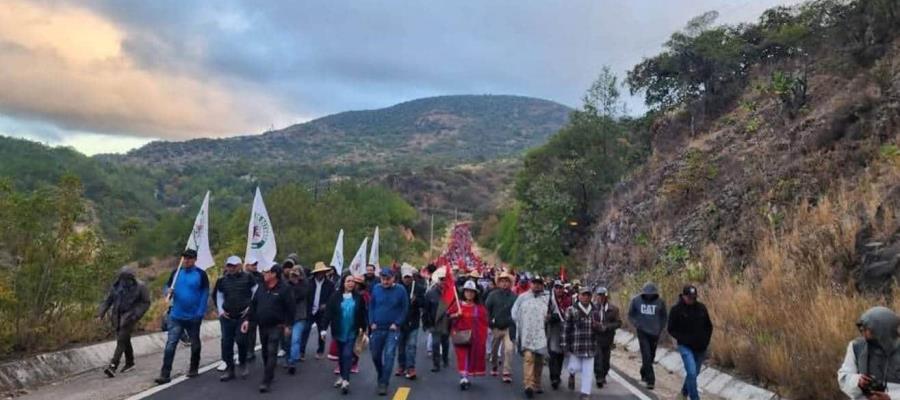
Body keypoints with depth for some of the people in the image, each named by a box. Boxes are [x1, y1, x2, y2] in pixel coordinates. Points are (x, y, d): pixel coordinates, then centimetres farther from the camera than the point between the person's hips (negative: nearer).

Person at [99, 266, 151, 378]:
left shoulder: (140, 286, -8)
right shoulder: (116, 286, 4)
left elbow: (146, 302, -5)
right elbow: (108, 300, 9)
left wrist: (136, 314, -15)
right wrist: (101, 313, -3)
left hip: (129, 317, -5)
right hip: (118, 317, 5)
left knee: (121, 340, -14)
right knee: (125, 340, 15)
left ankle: (113, 366, -19)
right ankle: (130, 363, 30)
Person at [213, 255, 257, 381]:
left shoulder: (248, 277, -1)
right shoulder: (223, 280, 9)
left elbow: (256, 294, 2)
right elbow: (218, 296, 20)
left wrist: (250, 307, -4)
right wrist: (220, 310, 9)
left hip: (243, 315, -3)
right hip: (227, 316, 4)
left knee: (241, 340, -9)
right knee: (226, 342, 3)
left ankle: (243, 363, 17)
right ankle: (229, 369, 14)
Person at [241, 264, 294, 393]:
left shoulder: (283, 289, -11)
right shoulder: (261, 288, 6)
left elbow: (290, 308, -9)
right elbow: (253, 305, 10)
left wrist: (288, 325, -10)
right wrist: (248, 319, 2)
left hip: (276, 327, -6)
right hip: (262, 326, 6)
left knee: (271, 353, -8)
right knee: (265, 352, 15)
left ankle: (266, 382, -8)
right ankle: (269, 375, 31)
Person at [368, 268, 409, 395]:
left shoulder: (400, 290, -8)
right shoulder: (376, 288, -2)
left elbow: (405, 308, -4)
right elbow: (371, 306, 6)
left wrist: (397, 324, -10)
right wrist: (372, 322, -2)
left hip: (392, 329, -3)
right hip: (377, 328, 3)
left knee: (389, 356, -8)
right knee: (375, 355, 12)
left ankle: (383, 384, -2)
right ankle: (382, 377, 37)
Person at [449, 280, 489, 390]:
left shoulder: (480, 307, 2)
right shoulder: (457, 304, 1)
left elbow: (484, 323, 4)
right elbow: (448, 316, 5)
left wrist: (482, 337, -2)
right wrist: (456, 315, -15)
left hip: (474, 337, 2)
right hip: (461, 335, -2)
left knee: (471, 357, 9)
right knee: (462, 356, -9)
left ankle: (466, 378, 22)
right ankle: (463, 378, -13)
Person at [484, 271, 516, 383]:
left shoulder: (513, 296, -2)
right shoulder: (493, 295, -3)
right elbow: (486, 309, 0)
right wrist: (489, 321, -3)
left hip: (508, 328, -1)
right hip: (496, 327, 1)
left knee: (508, 350, -13)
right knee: (494, 350, 16)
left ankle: (507, 373, -5)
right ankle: (494, 367, 42)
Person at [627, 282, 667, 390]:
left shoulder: (660, 302, -4)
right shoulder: (636, 300, -6)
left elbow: (663, 317, 10)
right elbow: (630, 315, 5)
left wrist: (660, 329, 0)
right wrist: (636, 324, -11)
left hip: (654, 333, 2)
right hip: (642, 332, -2)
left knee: (651, 356, 14)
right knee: (646, 356, -11)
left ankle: (644, 373, 37)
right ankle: (650, 380, -8)